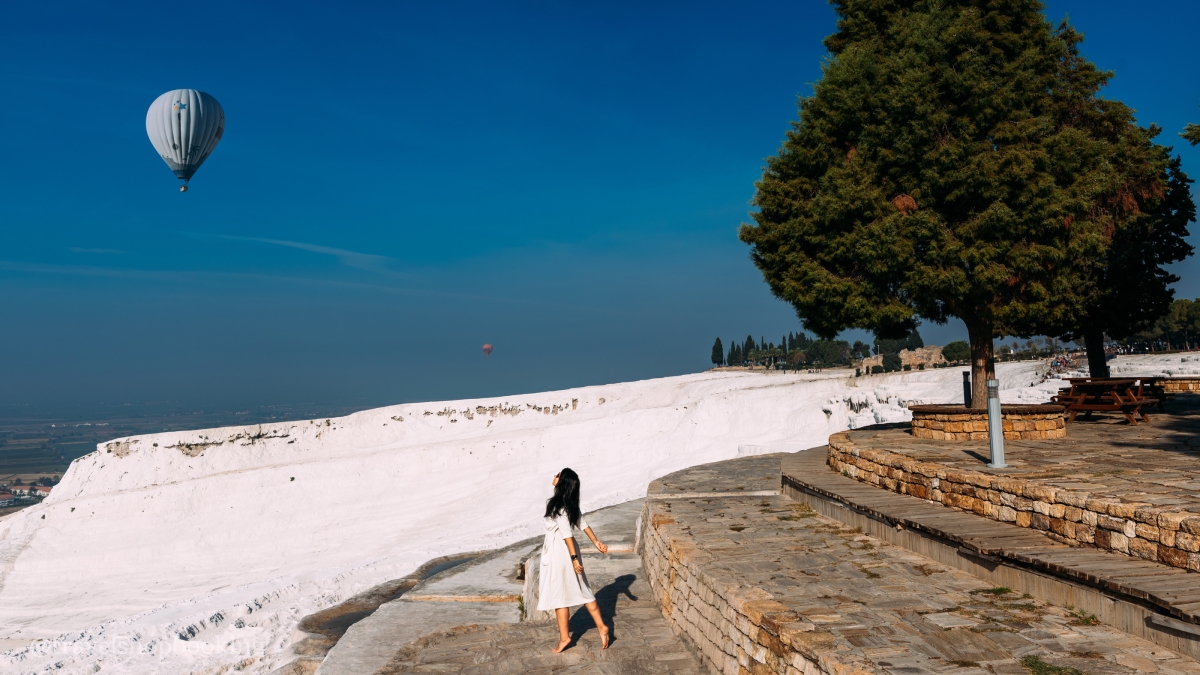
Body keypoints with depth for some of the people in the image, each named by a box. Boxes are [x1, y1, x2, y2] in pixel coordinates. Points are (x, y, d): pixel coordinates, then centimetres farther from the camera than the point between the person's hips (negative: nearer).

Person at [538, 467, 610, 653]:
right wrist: (596, 542, 14)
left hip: (558, 552, -8)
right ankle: (601, 626, 18)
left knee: (559, 594, 4)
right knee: (581, 590, 16)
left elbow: (567, 533, -23)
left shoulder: (557, 505, -22)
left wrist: (574, 558, -22)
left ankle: (564, 637, 14)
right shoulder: (570, 503, 3)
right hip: (565, 551, 9)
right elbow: (582, 523, 9)